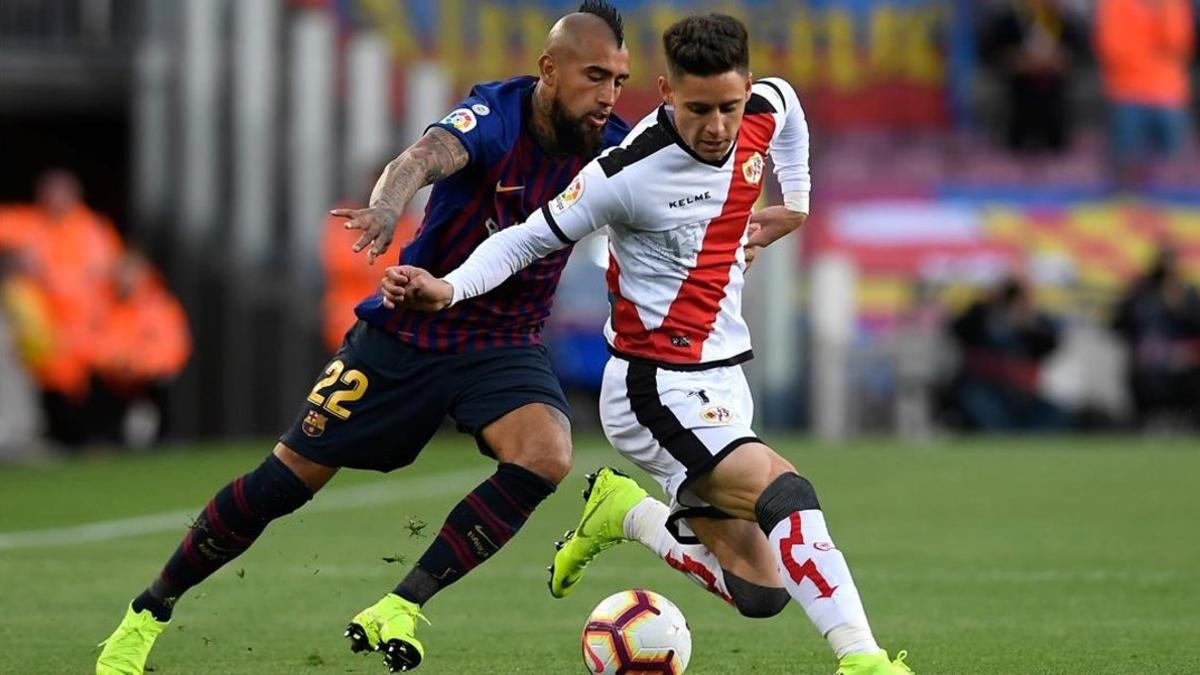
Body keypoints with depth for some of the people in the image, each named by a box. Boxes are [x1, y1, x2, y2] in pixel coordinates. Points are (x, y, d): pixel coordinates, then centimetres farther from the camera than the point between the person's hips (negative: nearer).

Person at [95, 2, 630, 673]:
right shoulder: (497, 114, -23)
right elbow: (430, 154, -43)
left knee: (546, 455, -28)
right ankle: (148, 614, 21)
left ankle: (398, 611, -20)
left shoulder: (610, 148, -9)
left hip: (505, 344, 3)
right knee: (291, 475, 1)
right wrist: (389, 205, -67)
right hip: (410, 327, -3)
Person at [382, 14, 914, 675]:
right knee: (787, 495, -31)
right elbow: (528, 240, -10)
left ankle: (620, 512, 23)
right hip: (657, 390, -8)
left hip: (724, 384, 8)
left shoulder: (768, 109, -2)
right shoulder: (628, 173, -20)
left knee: (758, 590, 4)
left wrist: (794, 201, 24)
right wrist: (448, 288, -25)